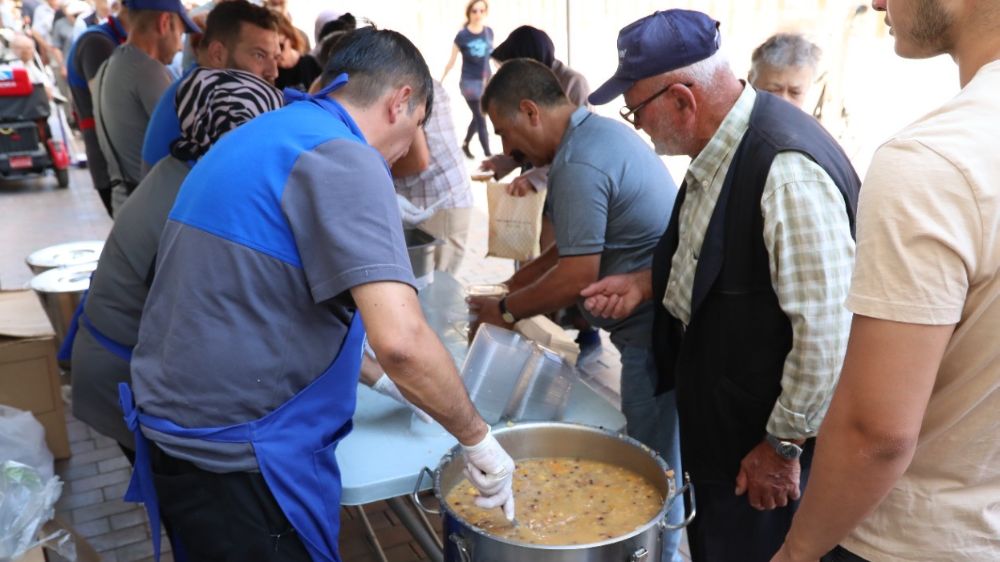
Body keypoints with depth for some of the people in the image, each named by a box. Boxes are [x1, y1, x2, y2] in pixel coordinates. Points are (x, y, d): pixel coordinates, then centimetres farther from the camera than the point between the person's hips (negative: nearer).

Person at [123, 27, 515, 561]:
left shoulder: (256, 137, 11)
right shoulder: (342, 158, -18)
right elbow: (400, 339, -30)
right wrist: (479, 439, -14)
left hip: (176, 431, 9)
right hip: (237, 457, -9)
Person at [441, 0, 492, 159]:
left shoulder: (489, 32, 3)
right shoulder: (462, 36, -9)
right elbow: (452, 61, -3)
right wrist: (440, 81, -1)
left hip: (487, 80, 5)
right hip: (470, 81, -5)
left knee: (478, 117, 15)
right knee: (481, 118, -6)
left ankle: (465, 144, 37)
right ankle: (488, 155, -2)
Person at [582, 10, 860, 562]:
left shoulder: (787, 172, -30)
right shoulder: (718, 148, -1)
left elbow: (826, 331, -28)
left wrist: (783, 445, -18)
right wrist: (647, 281, 1)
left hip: (760, 441, -8)